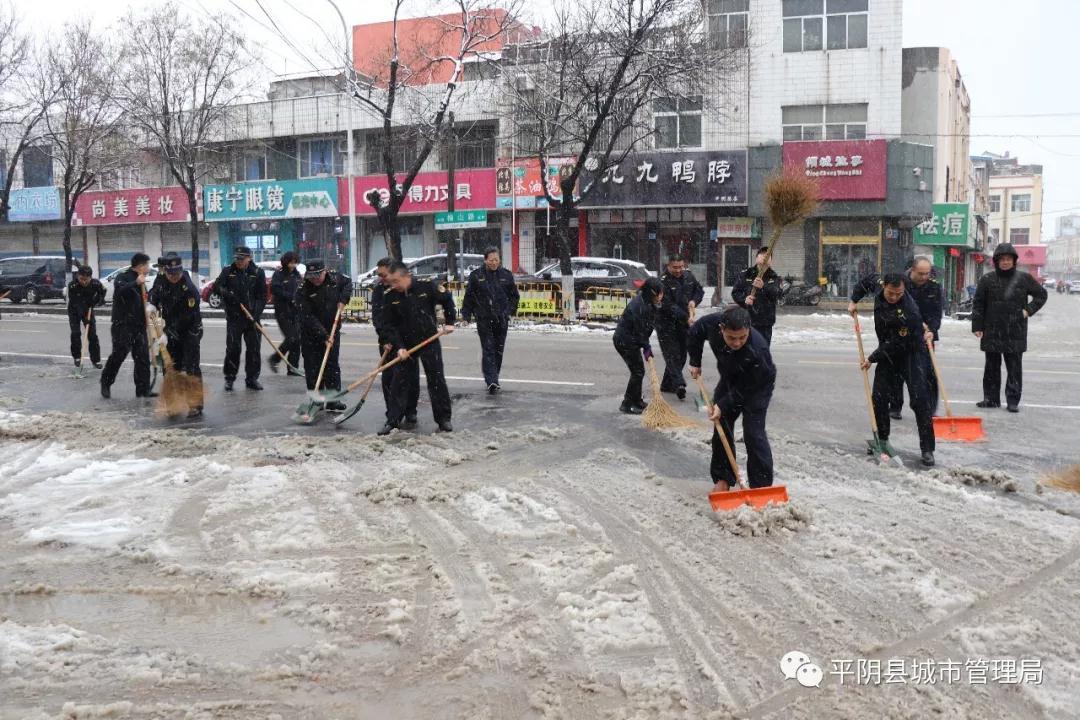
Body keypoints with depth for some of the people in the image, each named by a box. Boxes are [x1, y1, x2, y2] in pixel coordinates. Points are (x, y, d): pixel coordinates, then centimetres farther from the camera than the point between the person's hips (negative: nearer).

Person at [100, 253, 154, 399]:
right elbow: (120, 290, -28)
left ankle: (143, 388, 6)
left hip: (139, 325, 7)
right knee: (118, 354, -5)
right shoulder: (123, 277, -6)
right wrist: (136, 283, -31)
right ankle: (106, 384, 13)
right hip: (122, 325, -7)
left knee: (143, 357, 3)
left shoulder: (141, 281, 18)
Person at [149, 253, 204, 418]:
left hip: (190, 330, -7)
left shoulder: (189, 289, -27)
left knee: (191, 367, -11)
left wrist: (168, 334, -26)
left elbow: (185, 318, -27)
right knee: (171, 366, 12)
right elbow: (154, 292, 17)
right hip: (172, 329, 7)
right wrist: (152, 304, -5)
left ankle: (195, 405, -9)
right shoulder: (161, 279, -5)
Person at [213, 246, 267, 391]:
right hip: (234, 317, -1)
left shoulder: (258, 272, 1)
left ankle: (252, 379, 14)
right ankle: (229, 378, 9)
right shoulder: (228, 271, 3)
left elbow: (262, 296, 0)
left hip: (252, 317, 1)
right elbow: (217, 286, -1)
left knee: (254, 348, 3)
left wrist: (256, 313, -11)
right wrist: (227, 293, -22)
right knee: (232, 348, -2)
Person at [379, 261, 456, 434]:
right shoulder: (390, 298, -8)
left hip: (430, 342, -1)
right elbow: (388, 325, -6)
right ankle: (392, 421, 5)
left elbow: (447, 300, 3)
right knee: (400, 382, -1)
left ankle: (443, 419, 13)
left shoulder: (427, 287, -13)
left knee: (437, 381, 3)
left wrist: (449, 322, 0)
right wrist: (398, 346, -15)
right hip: (405, 345, 1)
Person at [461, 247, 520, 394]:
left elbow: (514, 296, 15)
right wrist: (466, 314, 3)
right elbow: (469, 296, 5)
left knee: (498, 350, 9)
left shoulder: (506, 275, 5)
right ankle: (491, 381, -16)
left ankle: (493, 379, 23)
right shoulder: (476, 275, -1)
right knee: (488, 350, -10)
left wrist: (509, 310, 6)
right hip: (484, 320, -3)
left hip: (501, 320, 3)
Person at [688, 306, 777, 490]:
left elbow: (745, 388, -29)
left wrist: (723, 405, -29)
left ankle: (762, 485, -4)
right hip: (729, 379, 6)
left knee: (753, 433, -12)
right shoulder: (711, 323, -30)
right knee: (721, 427, 7)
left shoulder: (757, 350, -42)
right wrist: (695, 362, 1)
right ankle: (723, 478, 19)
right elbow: (695, 332, -3)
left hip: (757, 386, -5)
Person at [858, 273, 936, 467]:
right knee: (878, 398, 1)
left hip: (912, 351, -6)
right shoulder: (879, 294, -11)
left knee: (920, 400, -15)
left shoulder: (909, 311, -32)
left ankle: (927, 449, -10)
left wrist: (872, 359, -19)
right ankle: (881, 440, 17)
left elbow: (898, 343, -26)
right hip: (888, 352, 7)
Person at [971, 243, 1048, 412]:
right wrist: (977, 326, -1)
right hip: (992, 331, 1)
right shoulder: (987, 279, 2)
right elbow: (978, 304, 4)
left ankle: (1013, 400, 6)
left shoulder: (1024, 278, 2)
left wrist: (1029, 310, 0)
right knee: (992, 367, 9)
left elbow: (1041, 294, 13)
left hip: (1015, 333, -1)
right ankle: (991, 398, 18)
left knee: (1015, 368, 2)